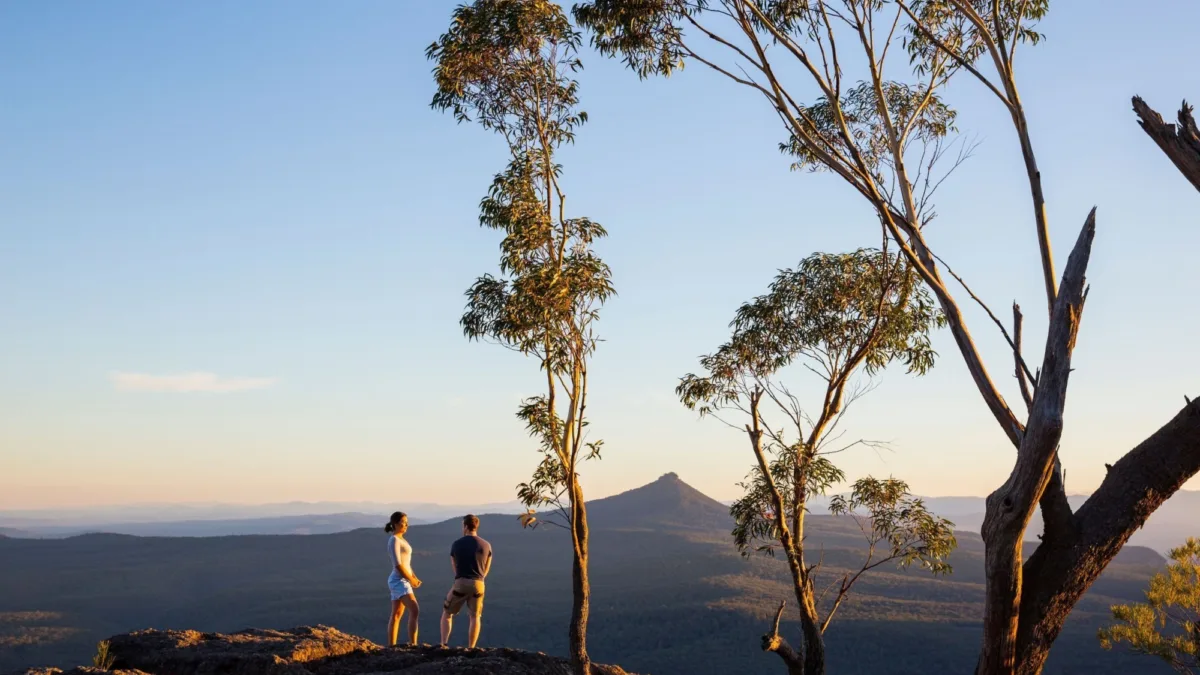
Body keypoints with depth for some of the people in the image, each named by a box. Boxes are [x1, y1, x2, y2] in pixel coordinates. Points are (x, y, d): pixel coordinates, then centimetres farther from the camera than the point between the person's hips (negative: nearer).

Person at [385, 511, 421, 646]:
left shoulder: (400, 540, 17)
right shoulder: (394, 540, -14)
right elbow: (398, 565, -20)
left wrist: (414, 578, 7)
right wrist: (411, 580, -12)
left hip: (401, 581, 10)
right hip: (399, 581, -10)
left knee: (397, 615, 9)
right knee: (415, 611, -18)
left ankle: (391, 646, 10)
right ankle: (412, 644, -21)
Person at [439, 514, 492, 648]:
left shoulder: (457, 544, -1)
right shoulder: (486, 545, 3)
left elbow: (454, 567, 11)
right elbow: (486, 570, 12)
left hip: (461, 583, -1)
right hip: (478, 584, 1)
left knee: (447, 613, 12)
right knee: (475, 617, 10)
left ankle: (443, 645, 3)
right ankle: (470, 649, 3)